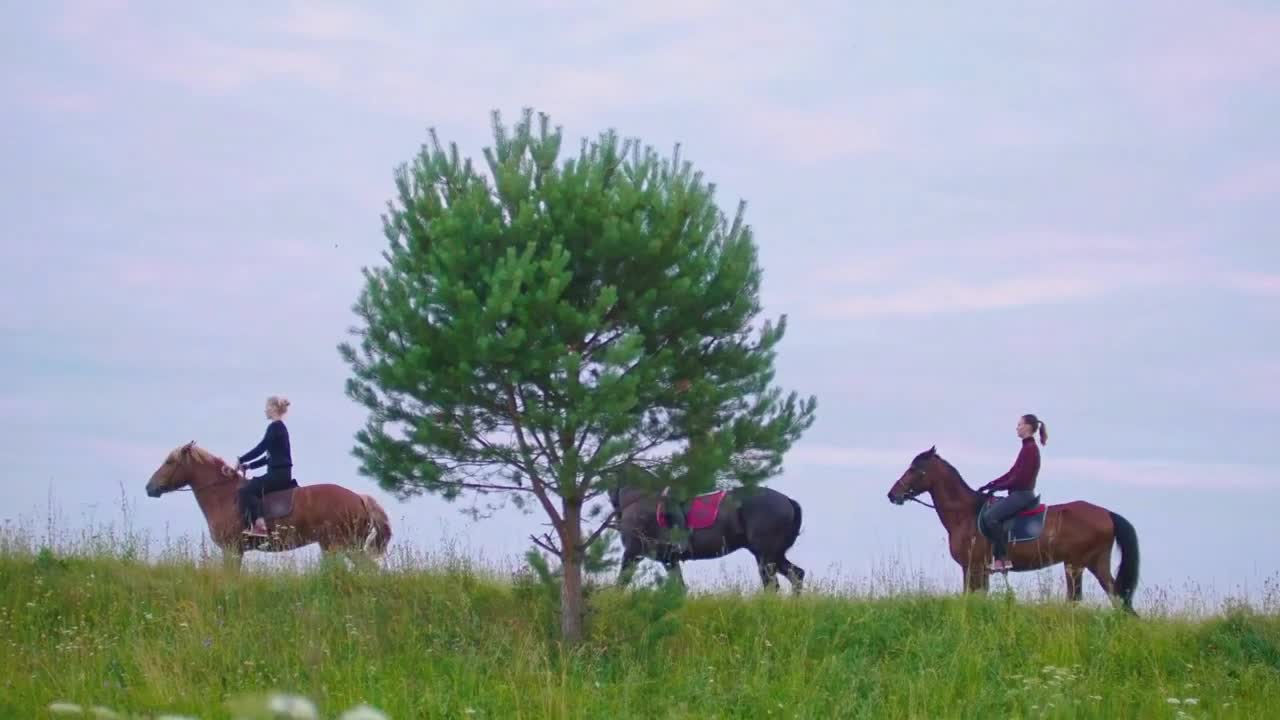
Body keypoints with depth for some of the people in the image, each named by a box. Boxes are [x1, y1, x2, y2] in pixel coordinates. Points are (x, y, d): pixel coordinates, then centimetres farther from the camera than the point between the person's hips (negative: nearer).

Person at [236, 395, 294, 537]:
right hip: (280, 474, 10)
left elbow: (260, 448, -15)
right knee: (251, 486, 18)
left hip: (279, 474, -10)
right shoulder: (279, 427, 19)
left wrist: (241, 460, -4)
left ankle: (259, 524, -28)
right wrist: (248, 465, 17)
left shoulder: (275, 427, -11)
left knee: (246, 490, -18)